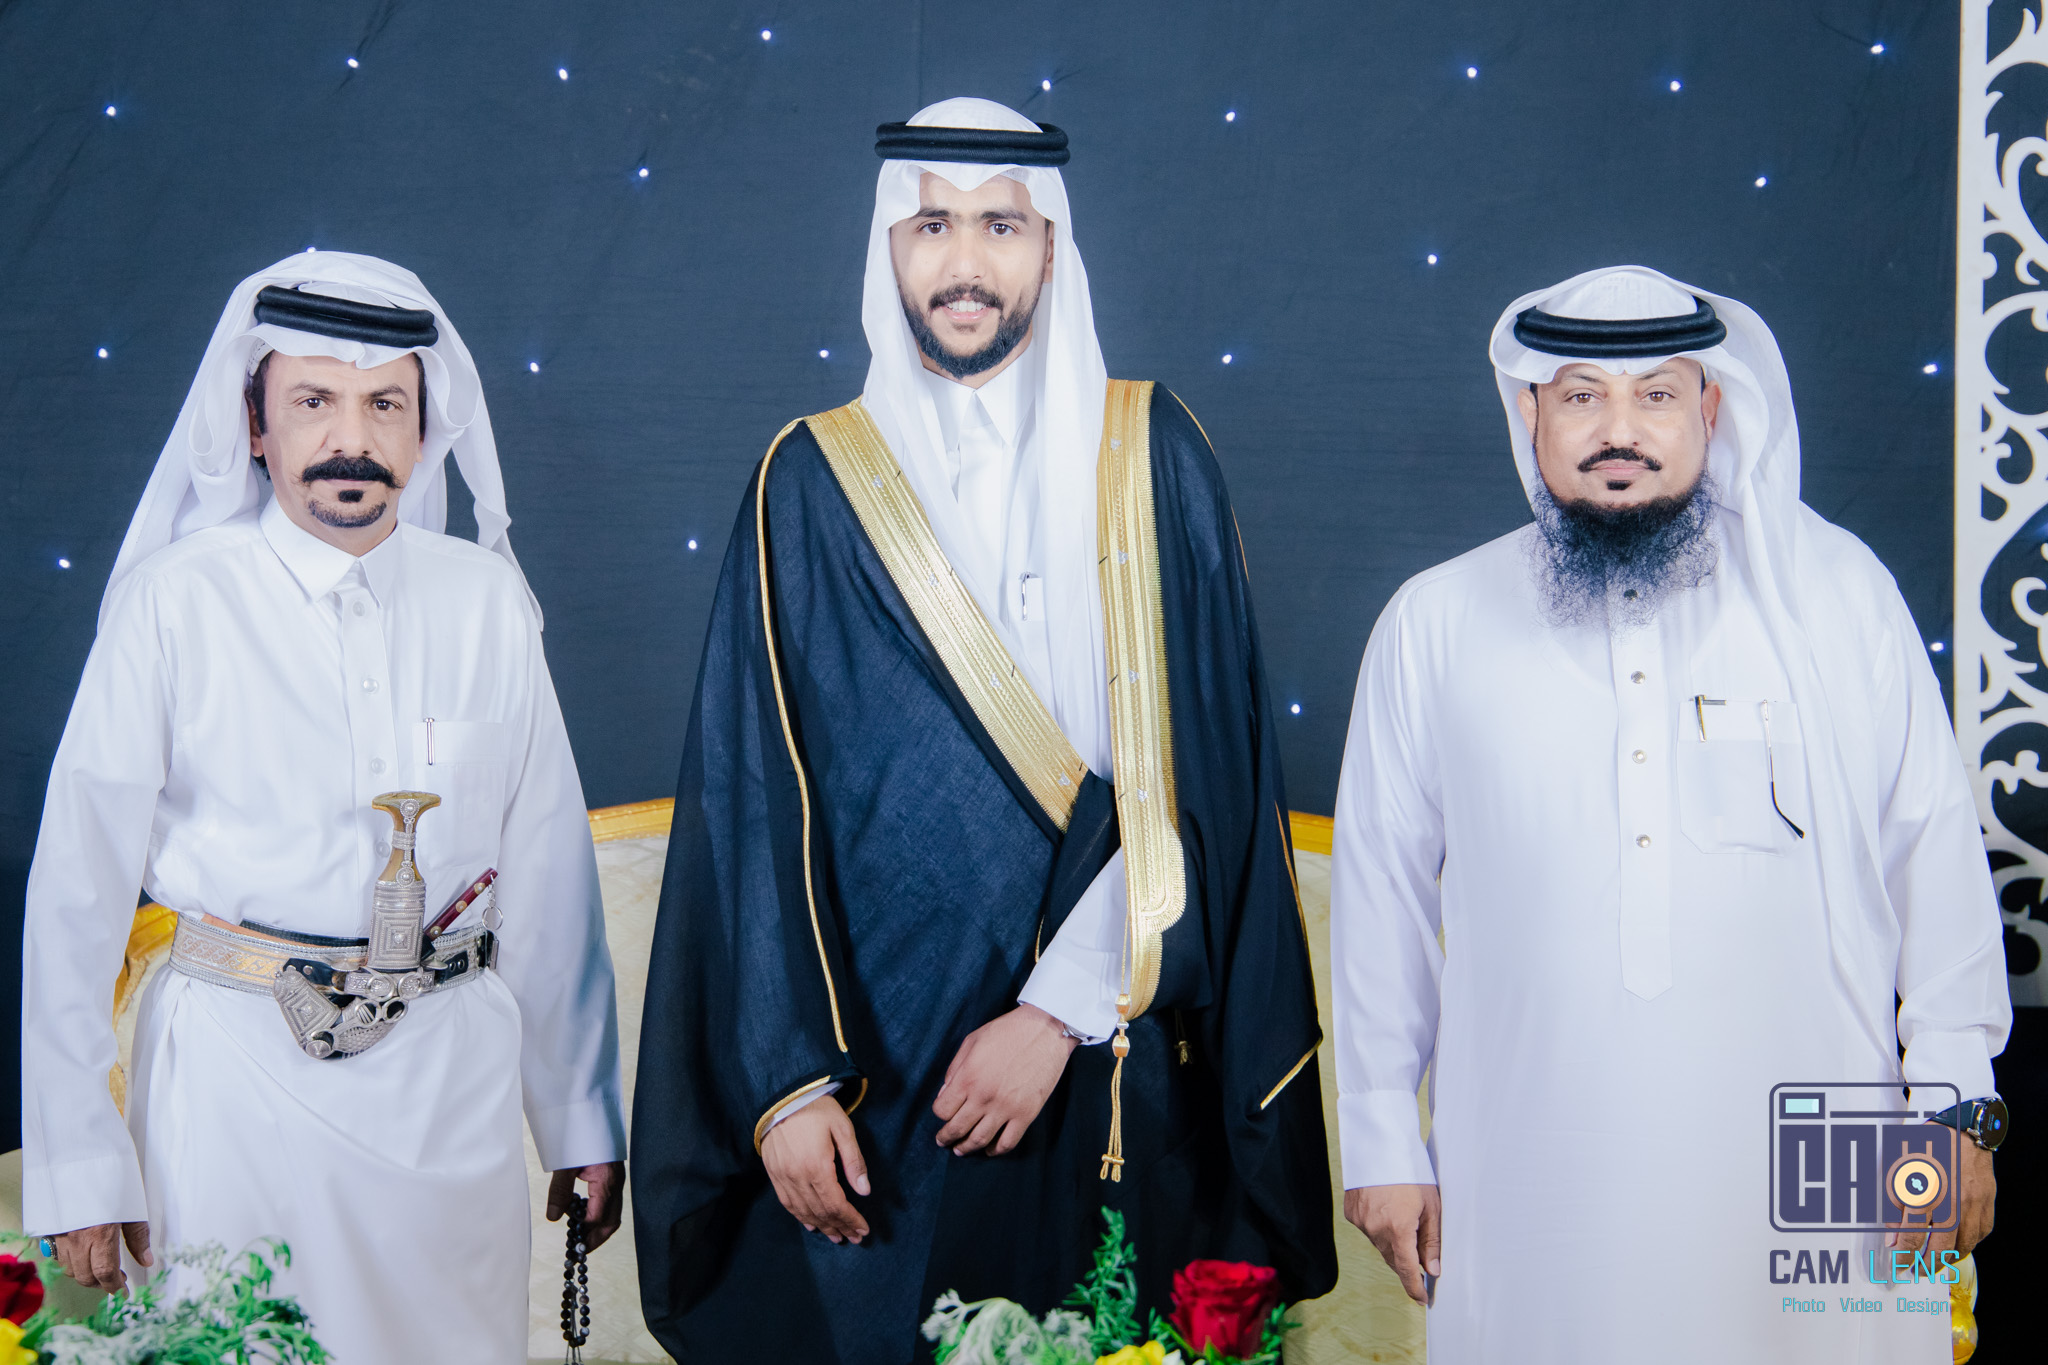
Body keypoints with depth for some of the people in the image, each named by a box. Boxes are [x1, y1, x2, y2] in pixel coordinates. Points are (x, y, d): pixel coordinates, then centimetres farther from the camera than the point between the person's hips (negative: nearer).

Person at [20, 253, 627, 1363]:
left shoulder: (485, 600, 1)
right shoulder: (176, 602, -7)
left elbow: (548, 865, 4)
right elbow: (78, 891, -6)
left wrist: (580, 1117, 6)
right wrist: (80, 1165, -6)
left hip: (451, 1070, 3)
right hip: (236, 1068, -2)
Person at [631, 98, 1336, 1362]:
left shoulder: (1152, 456, 2)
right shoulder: (814, 484, 2)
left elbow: (1201, 775, -5)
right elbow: (756, 794, -1)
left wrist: (1060, 1013, -12)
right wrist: (786, 1080, -8)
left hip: (1116, 1064, 0)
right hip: (870, 1076, 0)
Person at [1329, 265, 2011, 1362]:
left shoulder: (1838, 589, 5)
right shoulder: (1434, 623, 5)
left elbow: (1934, 848, 6)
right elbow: (1382, 887, 8)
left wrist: (1953, 1101, 3)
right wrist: (1380, 1143, 8)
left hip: (1807, 1165, 0)